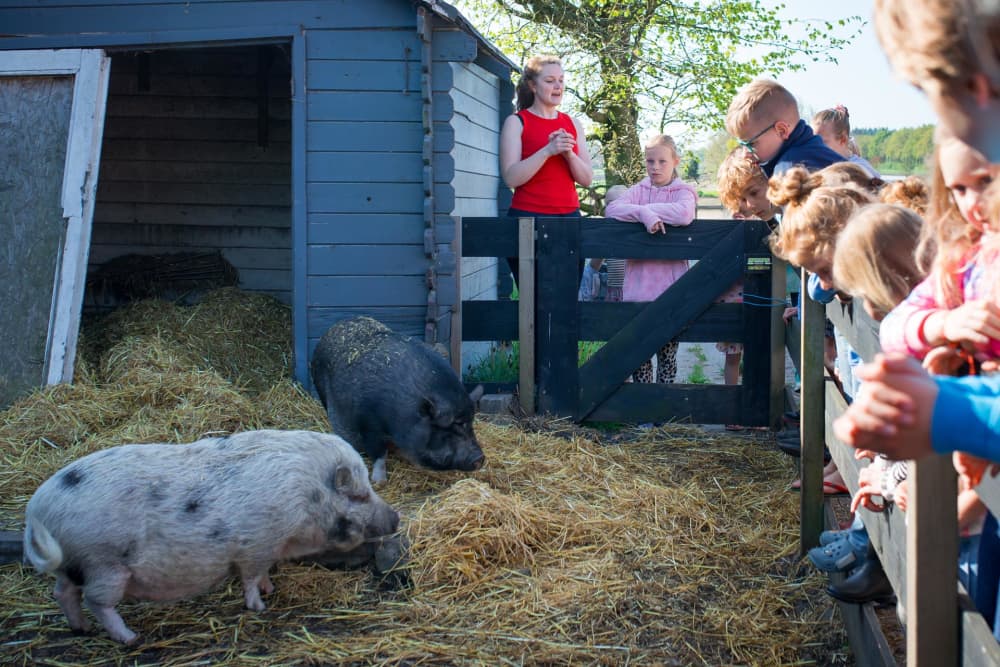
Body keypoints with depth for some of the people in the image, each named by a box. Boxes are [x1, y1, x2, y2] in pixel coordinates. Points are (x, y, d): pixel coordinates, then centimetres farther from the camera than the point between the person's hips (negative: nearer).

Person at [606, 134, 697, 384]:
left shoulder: (683, 191, 2)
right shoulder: (639, 190, 9)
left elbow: (684, 214, -22)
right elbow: (612, 209, -9)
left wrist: (645, 209, -12)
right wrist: (644, 214, -23)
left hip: (669, 286, -2)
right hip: (639, 282, 2)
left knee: (667, 349, 5)